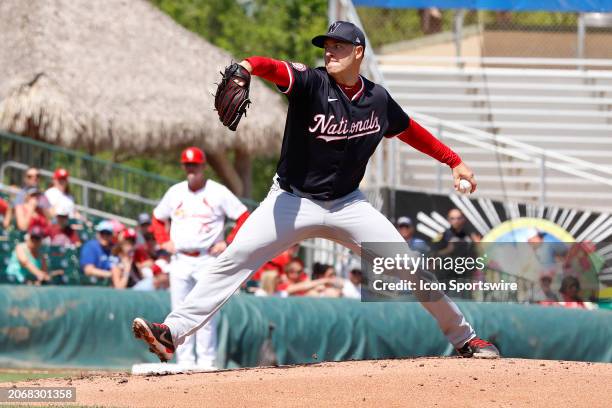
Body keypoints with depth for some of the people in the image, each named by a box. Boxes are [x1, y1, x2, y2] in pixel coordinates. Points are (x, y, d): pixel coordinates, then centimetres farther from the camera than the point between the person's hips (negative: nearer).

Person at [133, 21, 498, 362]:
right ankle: (173, 333, -19)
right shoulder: (311, 83, -13)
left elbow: (410, 131, 18)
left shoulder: (378, 99, -1)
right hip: (293, 201, -3)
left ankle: (464, 338, 16)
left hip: (348, 204, 3)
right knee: (235, 259, -17)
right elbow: (275, 69, -34)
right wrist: (248, 66, -57)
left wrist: (455, 162, 19)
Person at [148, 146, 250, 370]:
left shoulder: (218, 192, -1)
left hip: (208, 260, -4)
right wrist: (164, 241, 9)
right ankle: (185, 362, 4)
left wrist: (228, 243, -8)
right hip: (179, 260, 4)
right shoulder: (175, 192, 11)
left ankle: (206, 360, -8)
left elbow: (244, 217, -1)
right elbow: (157, 218, 25)